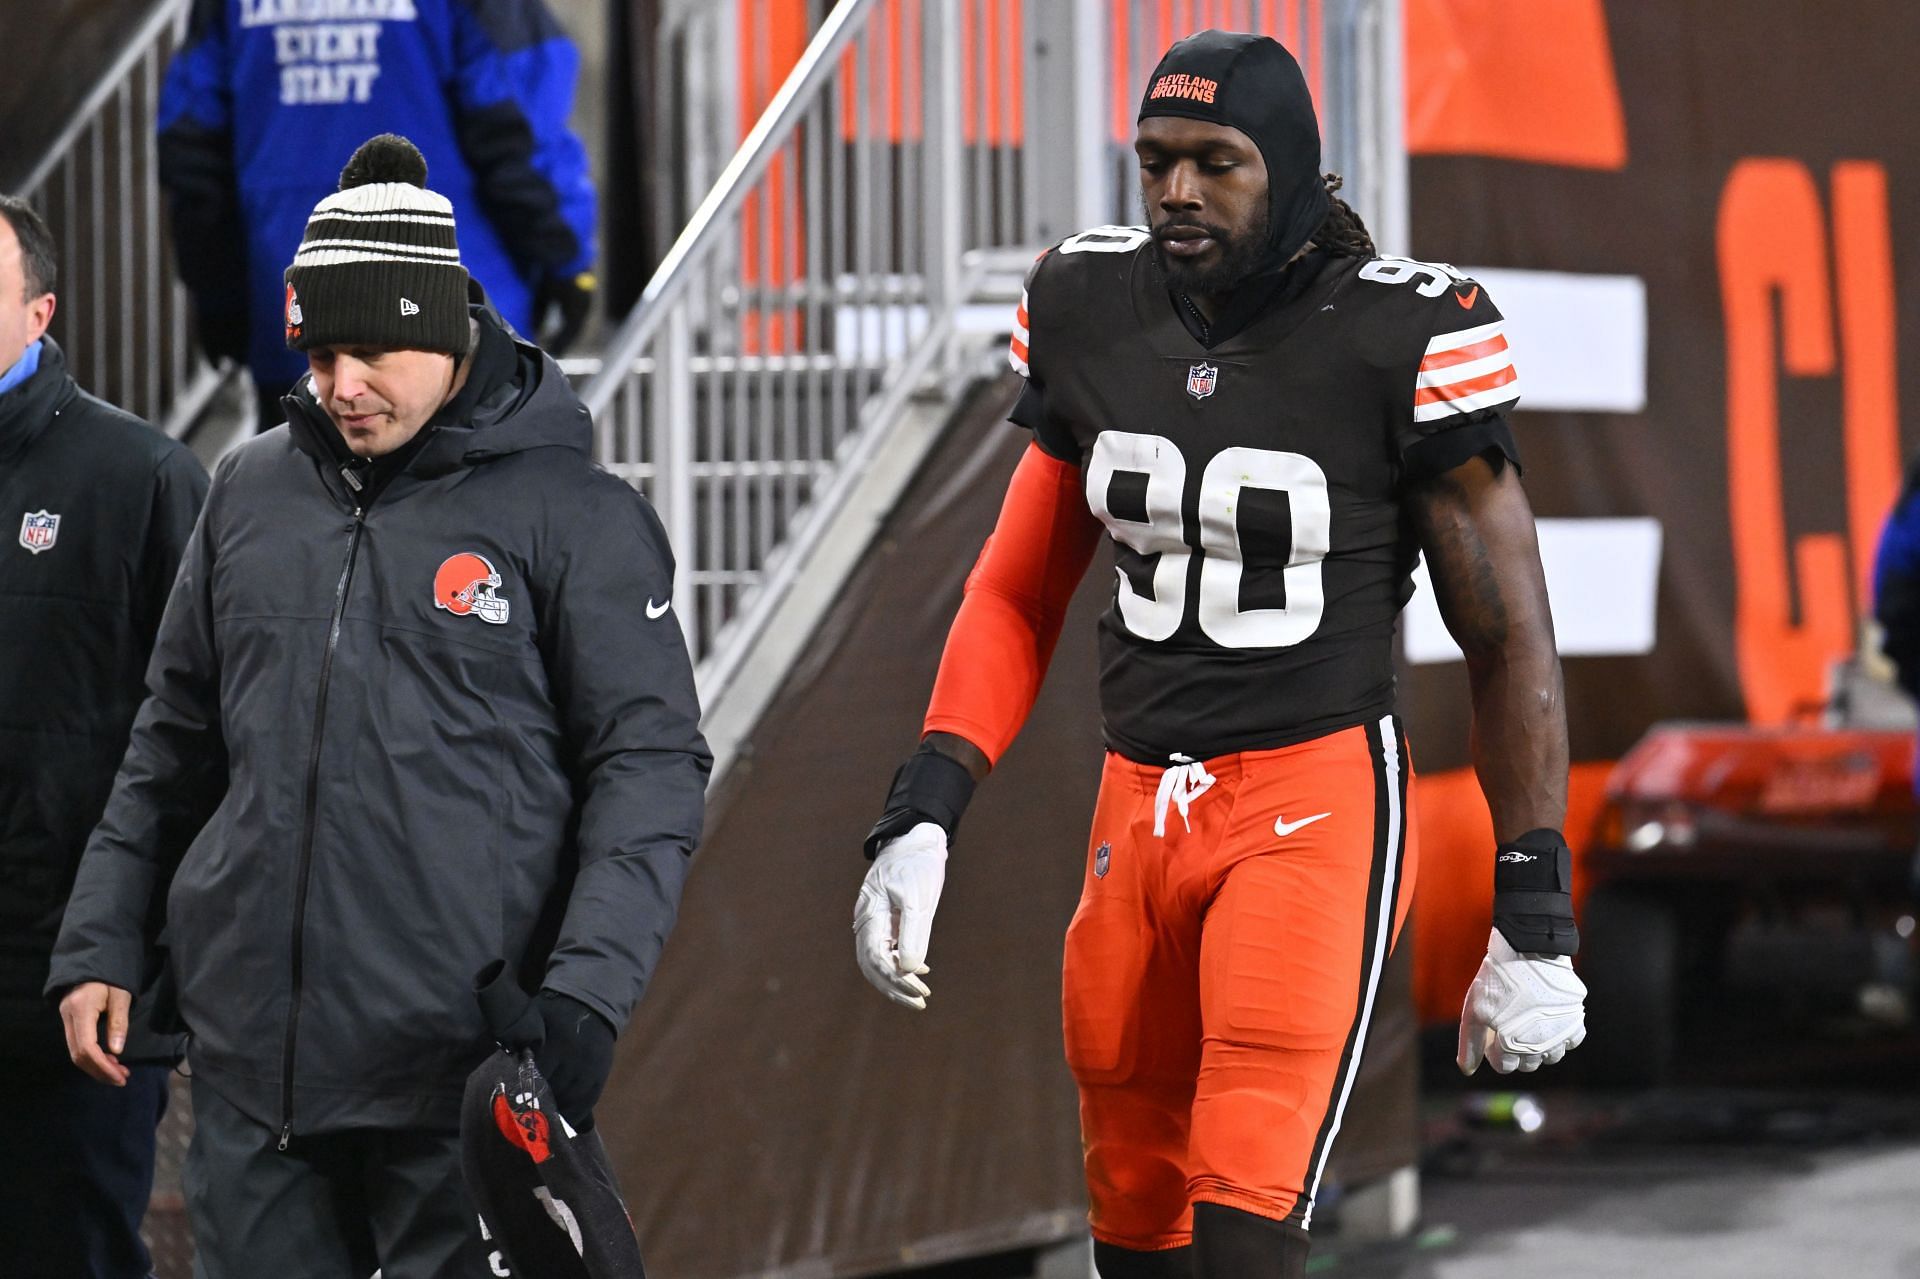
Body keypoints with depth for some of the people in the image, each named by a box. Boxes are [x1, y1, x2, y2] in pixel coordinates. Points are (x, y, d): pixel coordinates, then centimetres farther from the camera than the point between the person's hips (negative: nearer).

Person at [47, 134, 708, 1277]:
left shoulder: (575, 515, -2)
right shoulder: (251, 491, 13)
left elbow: (651, 763, -4)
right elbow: (175, 745, 21)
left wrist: (586, 989, -16)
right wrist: (101, 943, 14)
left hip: (466, 1080, -4)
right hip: (254, 1058, 4)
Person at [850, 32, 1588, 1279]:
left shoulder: (1401, 338, -10)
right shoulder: (1090, 313, 5)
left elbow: (1509, 637, -5)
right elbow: (1019, 596, 14)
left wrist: (1534, 918, -7)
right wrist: (924, 813, 3)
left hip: (1318, 806, -6)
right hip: (1142, 804, 6)